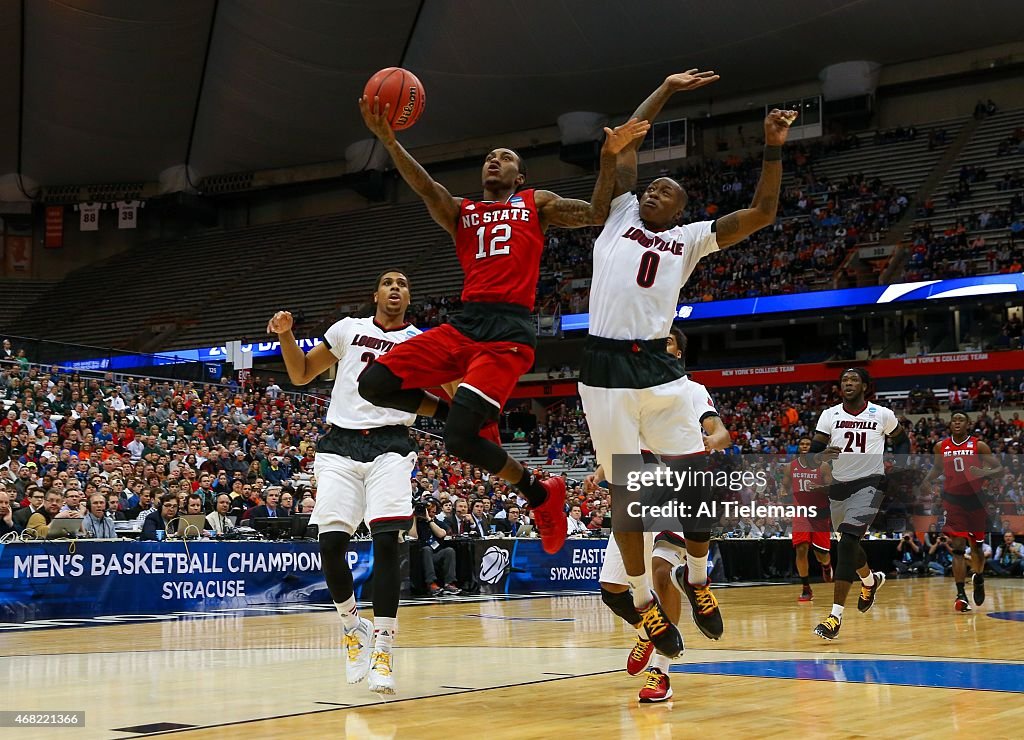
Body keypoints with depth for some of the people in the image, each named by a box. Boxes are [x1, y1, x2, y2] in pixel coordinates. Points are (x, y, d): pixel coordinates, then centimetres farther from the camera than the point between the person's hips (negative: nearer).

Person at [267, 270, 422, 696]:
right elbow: (300, 375, 19)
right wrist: (285, 334, 3)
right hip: (341, 442, 2)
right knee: (331, 543, -10)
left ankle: (382, 650, -13)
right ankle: (354, 627, 15)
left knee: (386, 541, -18)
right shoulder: (349, 329, 14)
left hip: (391, 444, -1)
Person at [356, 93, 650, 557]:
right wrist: (386, 138, -15)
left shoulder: (536, 204, 16)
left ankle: (540, 493, 6)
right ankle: (466, 415, 10)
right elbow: (422, 185, 2)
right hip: (464, 324, 5)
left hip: (510, 330, -5)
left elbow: (598, 214, 5)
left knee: (460, 440, -20)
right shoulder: (460, 211, 21)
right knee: (373, 384, -10)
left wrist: (609, 156, -9)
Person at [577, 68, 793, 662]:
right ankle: (644, 600, 16)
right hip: (606, 368, -1)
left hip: (659, 369, 1)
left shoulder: (691, 238, 14)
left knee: (695, 485, -1)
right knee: (625, 492, 3)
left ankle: (698, 579, 23)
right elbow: (625, 143, 16)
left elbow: (762, 213, 9)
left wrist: (774, 150, 1)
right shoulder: (620, 214, 15)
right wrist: (666, 90, 22)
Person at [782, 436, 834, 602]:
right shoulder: (790, 467, 4)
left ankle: (826, 566, 41)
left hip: (819, 514, -1)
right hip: (800, 513, 1)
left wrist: (820, 488, -23)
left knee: (821, 553, 2)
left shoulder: (822, 466, -3)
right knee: (801, 549, -12)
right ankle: (806, 589, -2)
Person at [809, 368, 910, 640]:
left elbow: (902, 441, 13)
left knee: (847, 540, -22)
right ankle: (871, 580, 55)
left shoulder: (883, 415, -5)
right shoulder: (829, 415, -1)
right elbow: (812, 454, -3)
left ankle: (836, 615, -23)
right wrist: (822, 455, -27)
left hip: (869, 483, -4)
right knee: (848, 544, 20)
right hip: (839, 485, 5)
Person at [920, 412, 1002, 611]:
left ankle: (978, 579, 44)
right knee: (957, 548, -10)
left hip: (975, 501, 0)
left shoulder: (979, 445, -6)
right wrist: (927, 481, 1)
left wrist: (984, 472, -24)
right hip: (953, 501, 0)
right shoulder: (941, 446, 1)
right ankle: (961, 595, -11)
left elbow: (999, 469, -4)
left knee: (976, 546, 14)